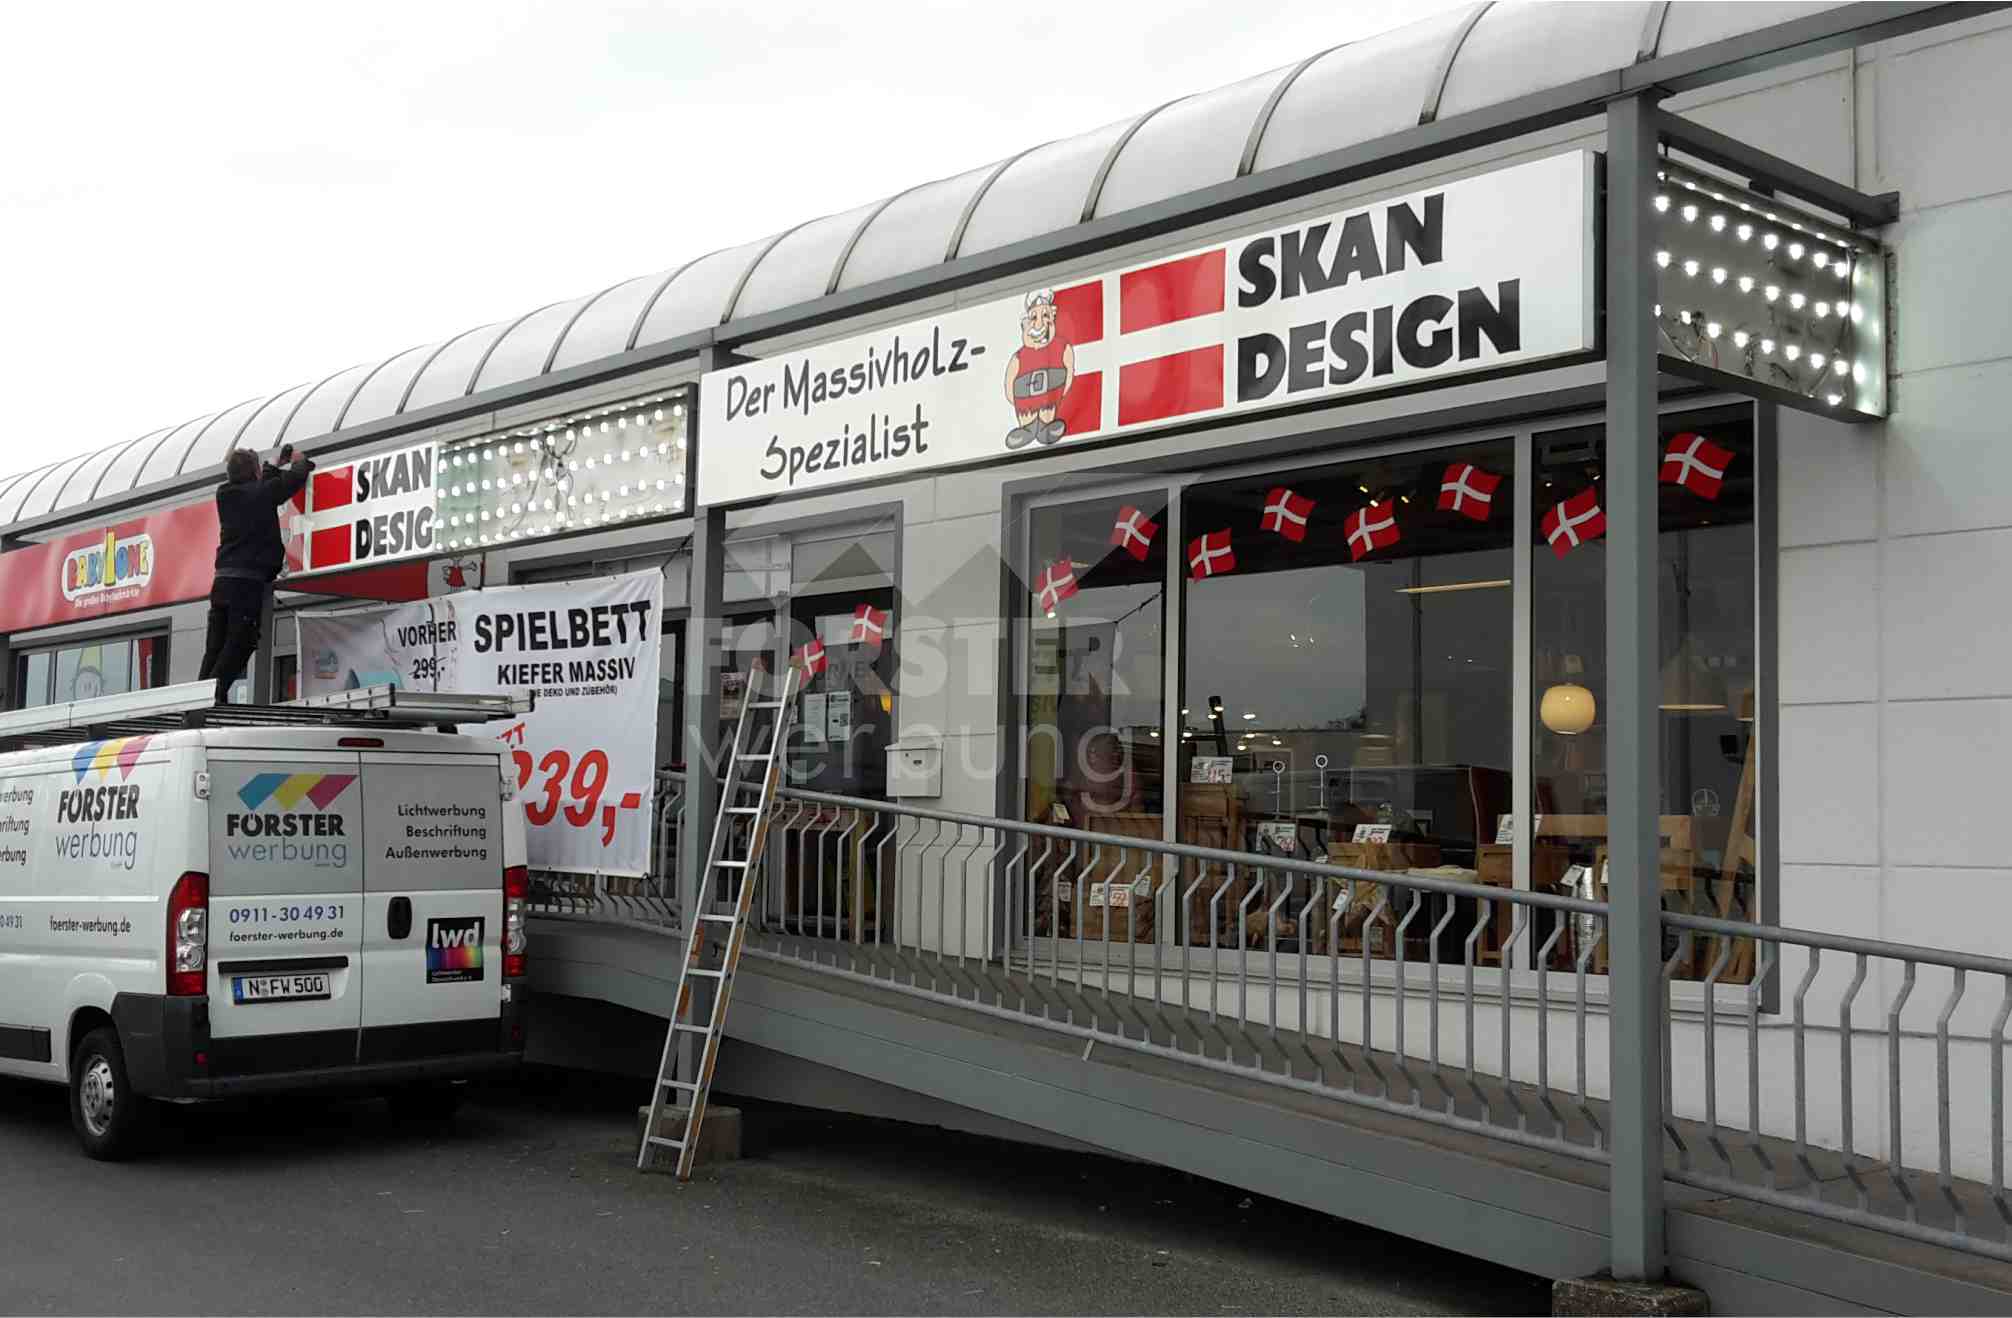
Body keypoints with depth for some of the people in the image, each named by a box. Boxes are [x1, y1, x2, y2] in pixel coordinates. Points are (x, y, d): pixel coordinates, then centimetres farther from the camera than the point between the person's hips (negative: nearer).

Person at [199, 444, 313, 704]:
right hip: (248, 581, -7)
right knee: (238, 645, -8)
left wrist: (279, 464, 41)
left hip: (222, 580, 7)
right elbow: (296, 478, -2)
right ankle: (213, 696, -17)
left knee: (214, 647, 6)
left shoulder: (225, 495, 14)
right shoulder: (260, 494, -5)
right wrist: (301, 463, 20)